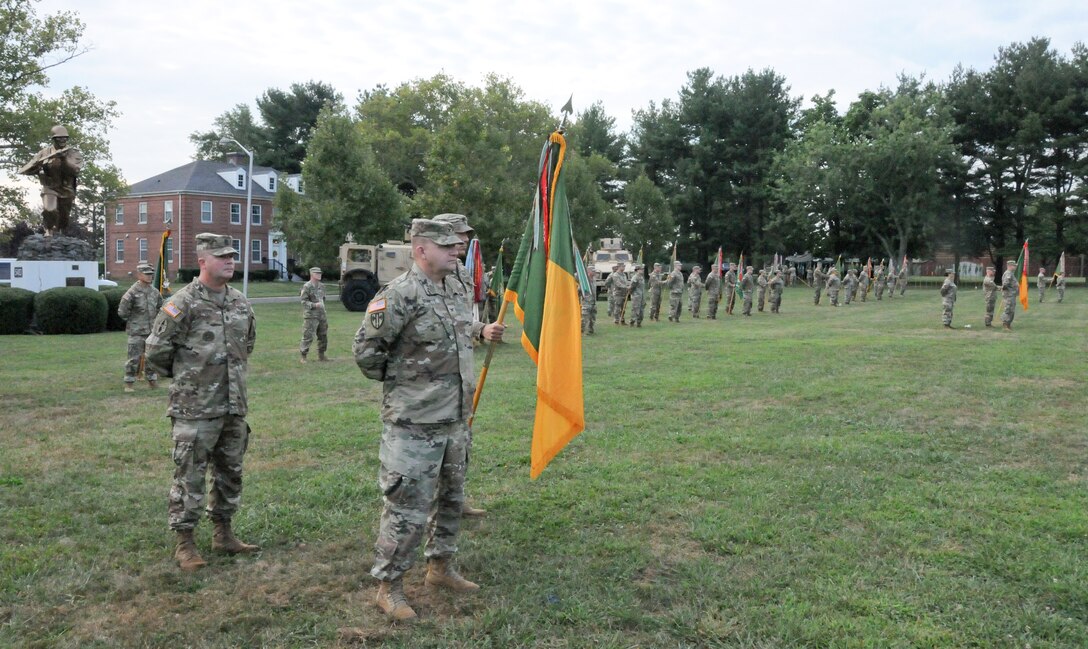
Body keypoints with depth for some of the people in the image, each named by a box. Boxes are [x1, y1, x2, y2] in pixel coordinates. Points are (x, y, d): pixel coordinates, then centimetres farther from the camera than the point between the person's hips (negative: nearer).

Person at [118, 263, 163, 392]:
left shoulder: (154, 292, 7)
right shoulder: (132, 292, -11)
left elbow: (160, 308, 23)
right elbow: (122, 312, -9)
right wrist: (133, 321, 0)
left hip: (152, 331, 5)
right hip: (136, 332, -5)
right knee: (134, 358, -3)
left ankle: (151, 381, 21)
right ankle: (129, 384, 6)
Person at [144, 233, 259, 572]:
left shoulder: (241, 303, 8)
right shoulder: (182, 303, -12)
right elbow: (156, 352, -7)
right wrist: (187, 376, 5)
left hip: (234, 406, 6)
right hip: (195, 409, -6)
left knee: (230, 473, 15)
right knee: (190, 476, 1)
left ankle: (223, 534, 29)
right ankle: (184, 543, 14)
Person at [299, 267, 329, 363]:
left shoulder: (322, 286, 12)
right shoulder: (307, 286, -10)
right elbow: (303, 301, -14)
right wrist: (314, 305, -25)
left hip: (321, 315, 7)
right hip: (311, 316, -7)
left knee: (323, 336, 12)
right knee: (308, 337, -8)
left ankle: (321, 355, 24)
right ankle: (302, 356, 1)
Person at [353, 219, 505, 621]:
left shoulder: (457, 288, 7)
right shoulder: (400, 294, -18)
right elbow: (365, 349, -13)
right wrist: (395, 380, -3)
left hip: (456, 420, 9)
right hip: (415, 424, -8)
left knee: (451, 498, 20)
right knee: (408, 508, -2)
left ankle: (440, 568, 38)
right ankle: (389, 587, 15)